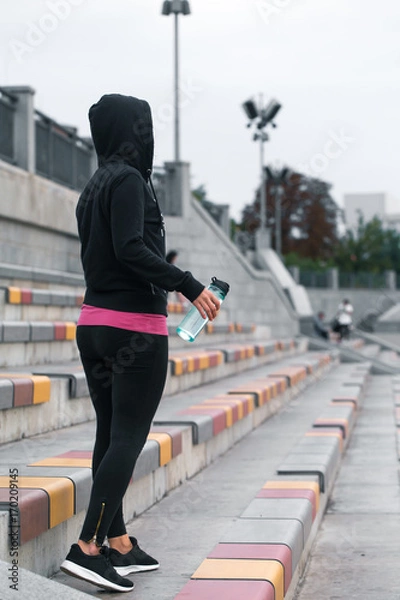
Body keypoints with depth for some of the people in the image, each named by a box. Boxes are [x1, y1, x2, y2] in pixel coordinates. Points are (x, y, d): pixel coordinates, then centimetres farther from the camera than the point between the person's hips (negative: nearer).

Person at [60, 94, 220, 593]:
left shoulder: (93, 188, 15)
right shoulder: (128, 179, -11)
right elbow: (131, 249, -21)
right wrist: (190, 287, -17)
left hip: (95, 323, 9)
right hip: (135, 327, -9)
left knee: (110, 435, 10)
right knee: (128, 438, -7)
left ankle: (117, 542, 16)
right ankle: (88, 547, -12)